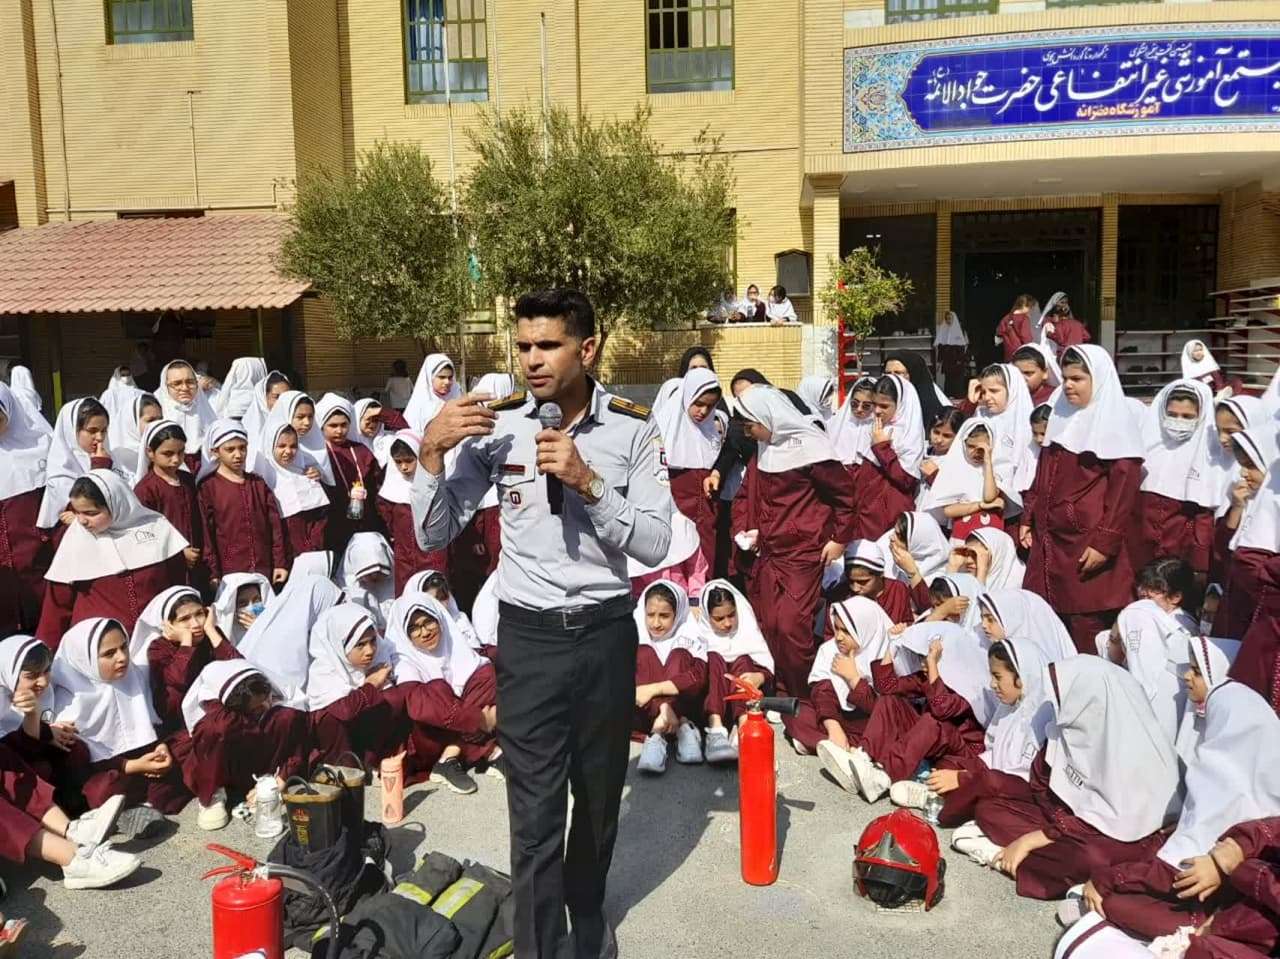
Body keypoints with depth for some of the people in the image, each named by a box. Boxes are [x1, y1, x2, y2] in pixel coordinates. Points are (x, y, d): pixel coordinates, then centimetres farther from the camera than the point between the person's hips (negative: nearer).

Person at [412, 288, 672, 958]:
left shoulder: (631, 428, -7)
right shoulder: (496, 425, -6)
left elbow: (655, 545, -12)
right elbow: (433, 537, -3)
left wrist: (589, 482, -24)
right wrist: (431, 450, -18)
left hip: (606, 632, 1)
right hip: (528, 636, -1)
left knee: (600, 796, 20)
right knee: (535, 814, -1)